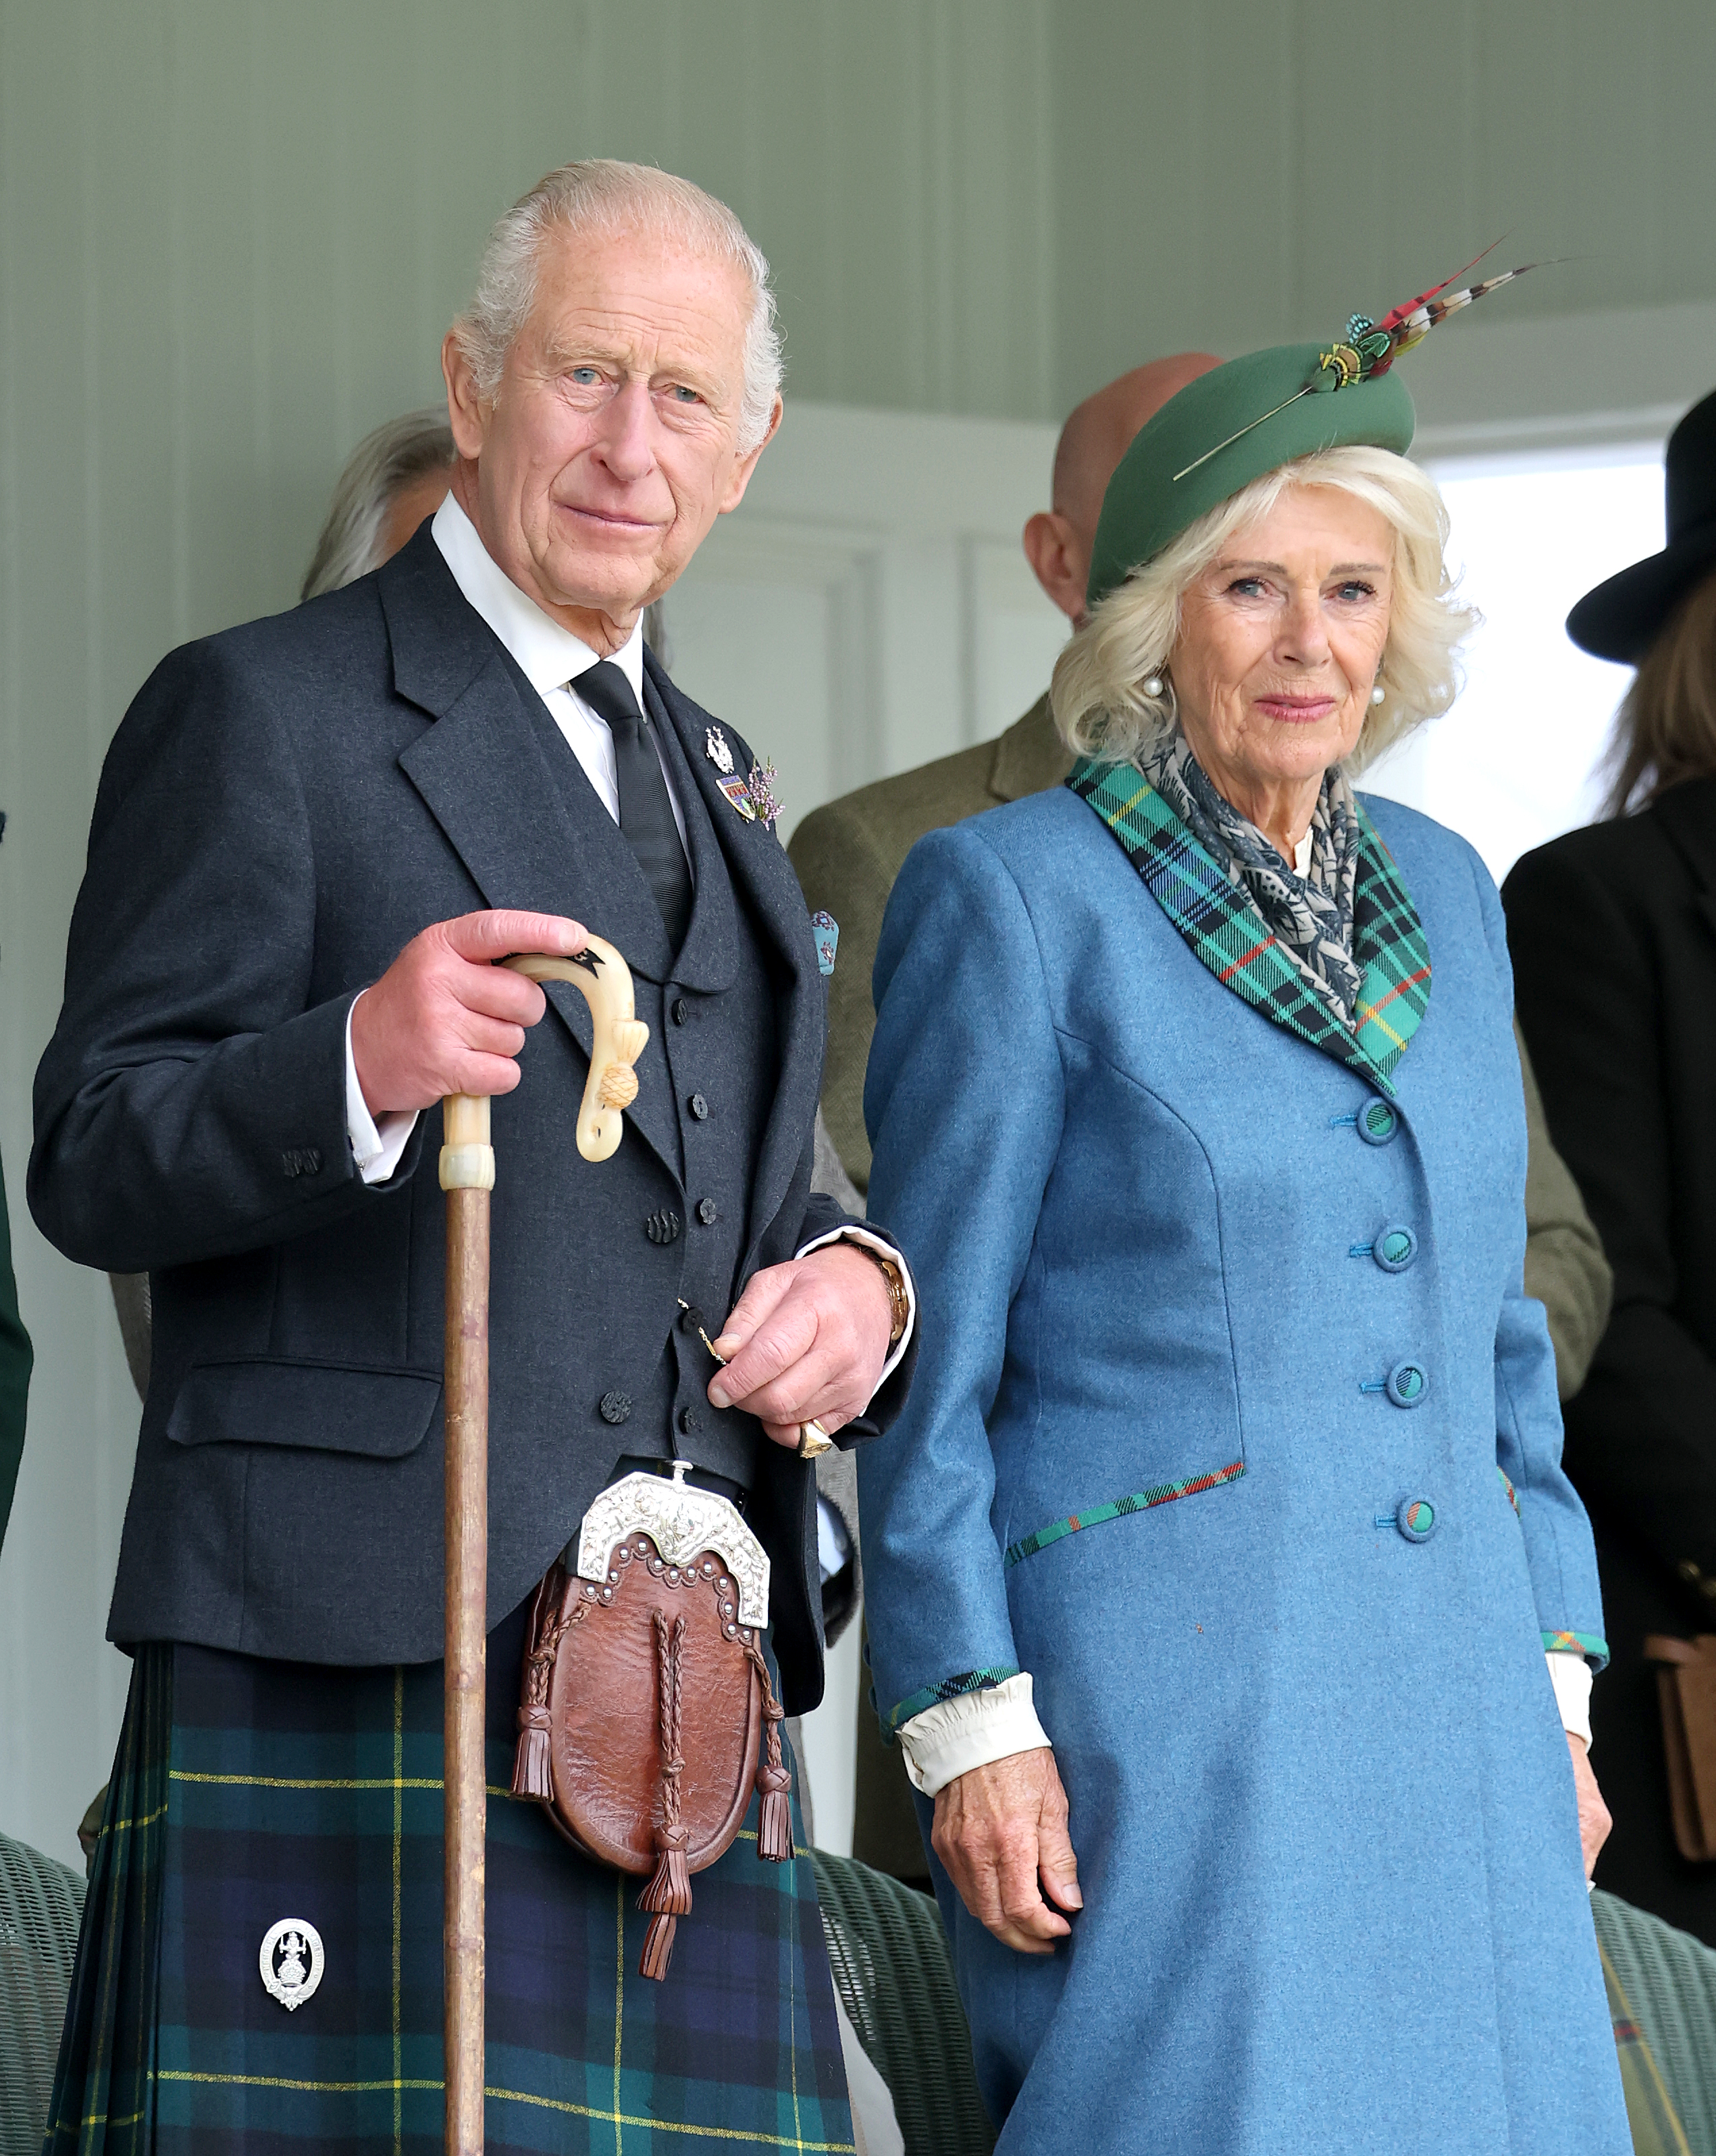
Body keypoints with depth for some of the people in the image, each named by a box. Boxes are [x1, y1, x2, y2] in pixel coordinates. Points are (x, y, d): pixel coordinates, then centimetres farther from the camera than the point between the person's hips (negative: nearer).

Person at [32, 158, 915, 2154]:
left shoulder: (710, 776, 24)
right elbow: (90, 1164, -5)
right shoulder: (261, 712, 1)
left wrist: (855, 1280, 6)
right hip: (359, 1669, -6)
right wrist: (356, 1070, -24)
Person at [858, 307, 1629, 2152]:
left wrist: (1550, 1686, 13)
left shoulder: (1440, 896, 15)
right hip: (1156, 1701, -6)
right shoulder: (1010, 895, -3)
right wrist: (970, 1722, -10)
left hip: (1441, 1697, 6)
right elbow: (932, 1359, -4)